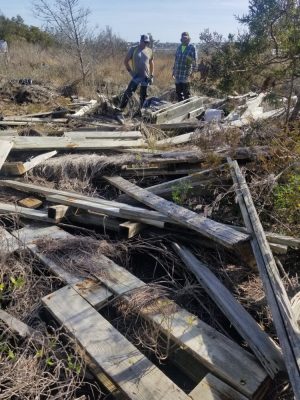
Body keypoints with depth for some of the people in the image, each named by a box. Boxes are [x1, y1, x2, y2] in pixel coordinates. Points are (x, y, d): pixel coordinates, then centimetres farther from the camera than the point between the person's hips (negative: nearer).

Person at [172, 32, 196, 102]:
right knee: (178, 92, 10)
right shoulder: (179, 47, 15)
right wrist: (174, 70, 17)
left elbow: (194, 61, -4)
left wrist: (192, 71, -12)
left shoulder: (192, 48, 0)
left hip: (186, 73, -5)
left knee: (186, 92, -3)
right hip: (178, 73, 6)